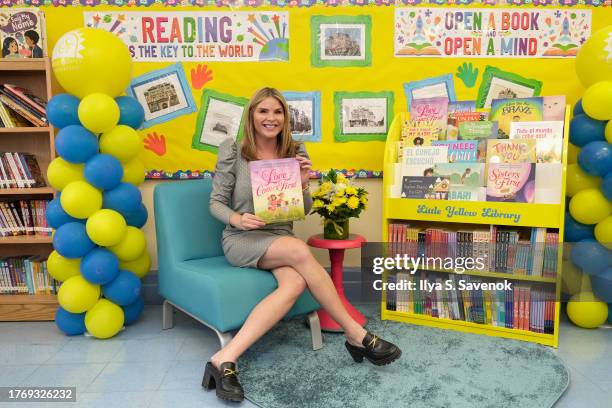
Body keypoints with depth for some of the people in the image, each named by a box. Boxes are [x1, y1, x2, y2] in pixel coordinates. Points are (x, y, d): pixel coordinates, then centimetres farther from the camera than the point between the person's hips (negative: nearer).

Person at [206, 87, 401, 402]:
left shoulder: (295, 152, 5)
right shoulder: (232, 151, -3)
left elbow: (303, 211, 8)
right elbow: (215, 202, 0)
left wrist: (302, 185, -12)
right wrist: (237, 219, -22)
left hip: (281, 239, 4)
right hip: (241, 241, -3)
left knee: (295, 284, -32)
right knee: (299, 250, -33)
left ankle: (225, 359, -30)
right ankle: (356, 335, -19)